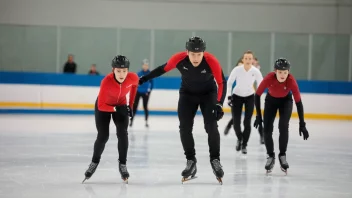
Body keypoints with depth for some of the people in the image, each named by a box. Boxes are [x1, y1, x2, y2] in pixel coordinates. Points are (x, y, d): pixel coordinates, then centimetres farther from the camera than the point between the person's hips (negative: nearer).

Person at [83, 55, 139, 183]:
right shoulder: (106, 81, -38)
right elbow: (101, 106, -30)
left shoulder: (133, 78, -27)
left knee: (122, 134, -12)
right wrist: (116, 109, -37)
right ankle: (94, 162, 19)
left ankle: (122, 164, 2)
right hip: (104, 106, -2)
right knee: (103, 136, -6)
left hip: (121, 105, 2)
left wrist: (130, 104, 3)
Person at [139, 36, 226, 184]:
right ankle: (191, 161, 5)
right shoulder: (178, 59, -26)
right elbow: (164, 69, -7)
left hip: (208, 93, -2)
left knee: (211, 127, -15)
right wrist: (144, 78, 0)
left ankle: (215, 160, -2)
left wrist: (219, 104, -34)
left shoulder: (212, 61, -31)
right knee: (185, 127, -6)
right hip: (187, 94, 2)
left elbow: (221, 83, -24)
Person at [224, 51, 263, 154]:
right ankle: (239, 138, 29)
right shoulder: (237, 70, -21)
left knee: (247, 122, -9)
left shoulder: (256, 71, -20)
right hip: (237, 96, 0)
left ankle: (244, 144, 9)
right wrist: (229, 96, -12)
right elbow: (229, 82, -8)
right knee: (236, 122, -3)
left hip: (249, 97, 0)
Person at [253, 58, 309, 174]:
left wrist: (302, 125, -28)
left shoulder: (291, 81, -35)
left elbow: (298, 102, -28)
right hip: (271, 100, 1)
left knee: (283, 126, -20)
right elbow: (257, 95, -22)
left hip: (286, 100, -1)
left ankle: (282, 156, -2)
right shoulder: (269, 78, -35)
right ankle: (271, 157, 12)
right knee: (267, 129, -8)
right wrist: (258, 116, -22)